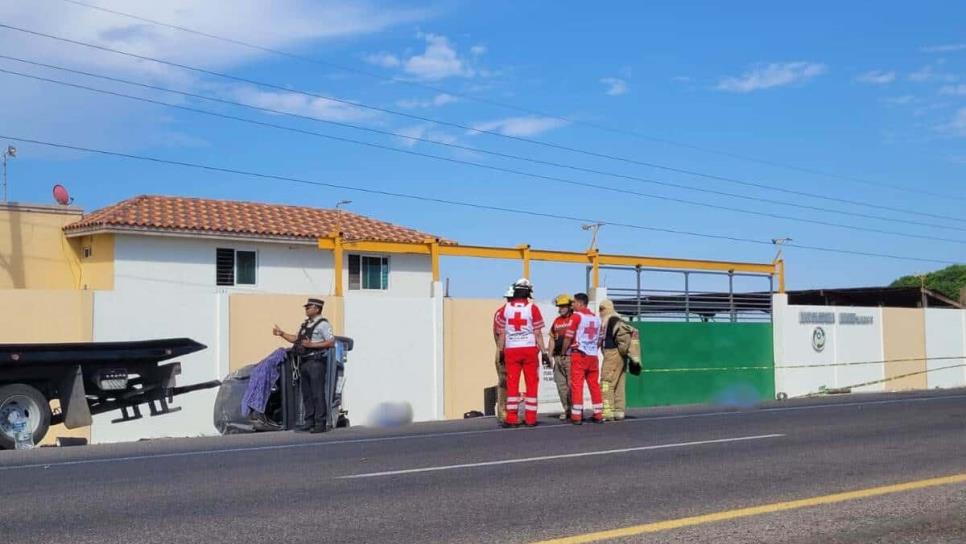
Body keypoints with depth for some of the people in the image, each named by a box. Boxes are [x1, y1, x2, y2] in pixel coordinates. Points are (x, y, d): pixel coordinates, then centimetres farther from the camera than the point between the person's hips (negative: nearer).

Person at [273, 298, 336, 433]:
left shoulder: (323, 324, -7)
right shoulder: (306, 324, 18)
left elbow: (331, 342, -16)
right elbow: (296, 339, 26)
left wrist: (312, 345, -20)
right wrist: (282, 334, 15)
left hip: (315, 362, -9)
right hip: (304, 362, 9)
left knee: (317, 394, -7)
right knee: (306, 394, 11)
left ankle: (320, 423, -4)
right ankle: (309, 422, 17)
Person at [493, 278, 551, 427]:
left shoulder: (505, 309, 2)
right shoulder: (532, 308, -3)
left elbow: (501, 333, 4)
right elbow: (538, 333, -3)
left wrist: (501, 351, 13)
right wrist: (544, 353, 3)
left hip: (511, 350, 2)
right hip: (530, 349, -1)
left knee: (512, 384, 4)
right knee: (531, 384, 5)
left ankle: (511, 418, 3)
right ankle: (530, 418, 5)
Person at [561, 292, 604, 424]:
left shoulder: (577, 316, -5)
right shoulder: (596, 318, 14)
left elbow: (568, 337, -7)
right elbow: (599, 340, 16)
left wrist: (563, 352, 5)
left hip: (579, 354, -6)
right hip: (593, 355, 6)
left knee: (577, 384, -5)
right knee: (594, 385, 10)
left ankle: (576, 416, -8)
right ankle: (598, 414, 12)